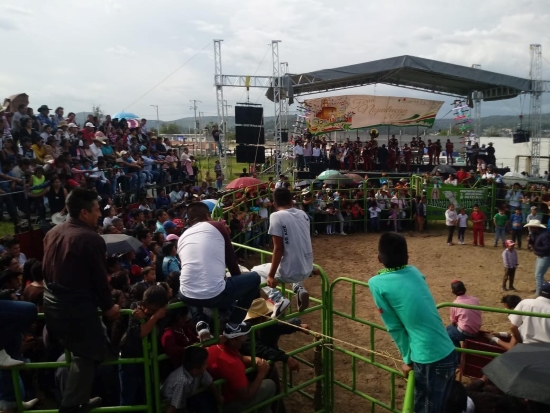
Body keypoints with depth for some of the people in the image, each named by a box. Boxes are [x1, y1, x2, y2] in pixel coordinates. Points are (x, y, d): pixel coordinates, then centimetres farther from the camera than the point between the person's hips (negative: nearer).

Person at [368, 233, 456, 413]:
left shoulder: (377, 283, -8)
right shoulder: (415, 272, 8)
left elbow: (395, 327, -3)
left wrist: (407, 360, 6)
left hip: (429, 361, -6)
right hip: (449, 354, 6)